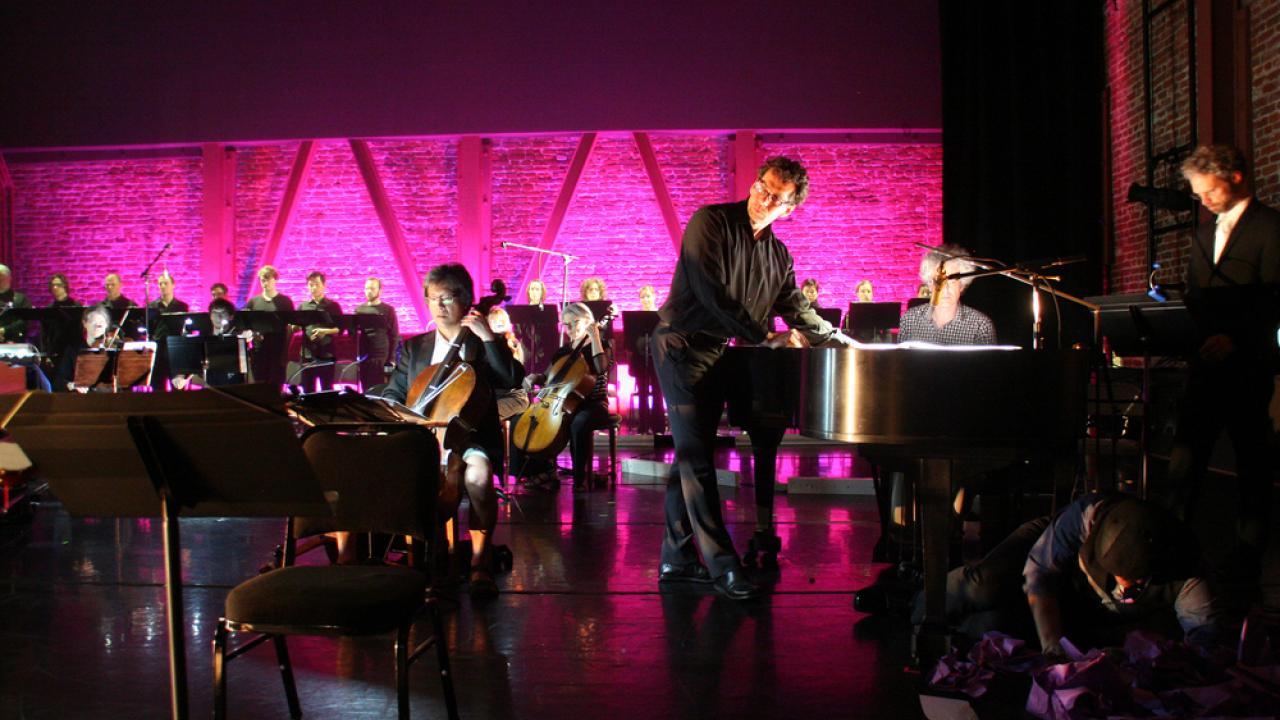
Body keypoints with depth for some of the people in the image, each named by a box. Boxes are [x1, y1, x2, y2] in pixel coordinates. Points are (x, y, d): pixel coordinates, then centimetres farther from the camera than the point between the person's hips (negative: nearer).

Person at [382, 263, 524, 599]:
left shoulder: (484, 346, 10)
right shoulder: (413, 348, 19)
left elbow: (512, 380, -9)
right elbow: (393, 394, 19)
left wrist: (488, 337, -12)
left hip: (470, 438, -3)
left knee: (477, 473, -37)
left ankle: (479, 562, -24)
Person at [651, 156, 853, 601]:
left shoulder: (777, 254, 12)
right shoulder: (712, 222, -10)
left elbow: (797, 310, 18)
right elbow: (710, 292, -19)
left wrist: (841, 341, 10)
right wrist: (762, 335, -17)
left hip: (717, 353, 7)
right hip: (681, 346, -7)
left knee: (691, 454, 9)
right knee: (696, 456, -9)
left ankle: (676, 559, 14)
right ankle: (721, 564, -7)